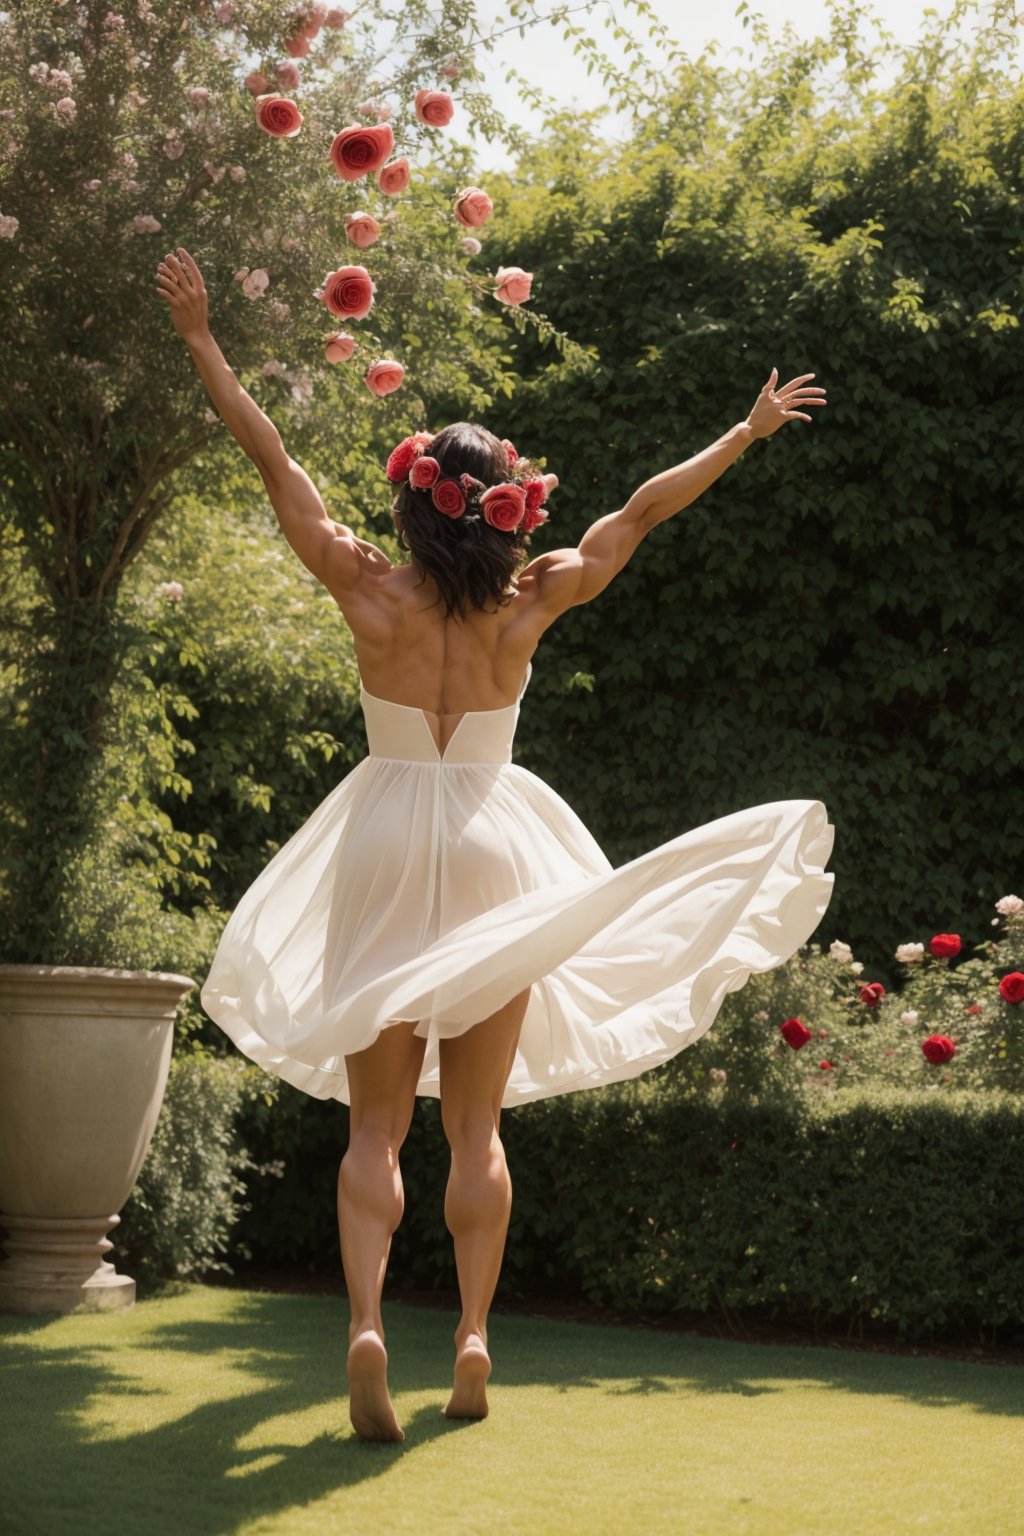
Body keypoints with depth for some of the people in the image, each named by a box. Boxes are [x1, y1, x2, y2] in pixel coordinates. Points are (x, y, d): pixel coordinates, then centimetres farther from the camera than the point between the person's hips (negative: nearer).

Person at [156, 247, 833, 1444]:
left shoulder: (369, 593, -8)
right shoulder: (528, 607, -6)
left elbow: (273, 461, -3)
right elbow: (645, 508, 4)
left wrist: (199, 336, 4)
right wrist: (751, 430, 15)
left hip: (381, 851, 0)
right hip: (492, 851, 1)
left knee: (376, 1122, 4)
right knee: (476, 1125, 10)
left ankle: (365, 1324, -16)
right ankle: (472, 1341, 3)